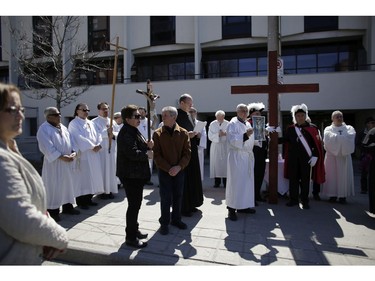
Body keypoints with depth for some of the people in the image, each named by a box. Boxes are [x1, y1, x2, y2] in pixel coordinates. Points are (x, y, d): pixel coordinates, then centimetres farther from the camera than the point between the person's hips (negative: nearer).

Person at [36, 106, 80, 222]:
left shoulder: (63, 127, 13)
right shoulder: (44, 129, -9)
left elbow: (70, 140, 11)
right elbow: (47, 147, -17)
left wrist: (73, 152, -7)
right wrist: (61, 156, -22)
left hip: (67, 161, 7)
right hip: (53, 162, -7)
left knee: (68, 184, 12)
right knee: (54, 186, 0)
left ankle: (67, 206, 24)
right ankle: (53, 211, 10)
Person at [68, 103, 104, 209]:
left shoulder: (90, 123, 17)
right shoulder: (74, 123, -4)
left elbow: (97, 135, 9)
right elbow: (79, 138, -15)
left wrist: (98, 145, -10)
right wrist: (92, 146, -17)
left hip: (93, 154, 7)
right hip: (82, 154, -7)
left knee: (92, 176, 9)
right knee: (82, 177, -3)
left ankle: (89, 198, 20)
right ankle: (81, 201, 6)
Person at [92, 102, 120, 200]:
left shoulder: (112, 121, 14)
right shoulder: (95, 121, -1)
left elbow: (119, 133, 8)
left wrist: (113, 135, -11)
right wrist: (107, 132, -23)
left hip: (112, 149, 5)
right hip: (101, 150, -5)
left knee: (111, 170, 7)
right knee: (102, 170, -3)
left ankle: (110, 190, 16)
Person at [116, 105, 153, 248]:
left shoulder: (134, 131, 14)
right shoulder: (126, 133, -18)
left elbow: (140, 148, 18)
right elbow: (133, 153, -28)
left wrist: (148, 146, -3)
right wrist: (148, 154, -14)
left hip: (137, 173, 10)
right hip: (130, 174, -10)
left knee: (136, 203, 18)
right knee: (134, 205, -2)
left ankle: (134, 230, 33)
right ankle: (131, 237, 11)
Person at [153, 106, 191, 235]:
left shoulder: (183, 133, -3)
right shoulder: (157, 134, -7)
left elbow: (187, 153, -3)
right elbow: (156, 155, -9)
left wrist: (179, 167, -16)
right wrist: (168, 168, -16)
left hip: (179, 170, 2)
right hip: (164, 171, -2)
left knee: (178, 196, 12)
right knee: (166, 197, 2)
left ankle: (176, 219, 31)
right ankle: (164, 222, 19)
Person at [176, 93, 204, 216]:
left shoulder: (189, 115, 15)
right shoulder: (176, 115, -11)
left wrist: (195, 134, 2)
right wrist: (186, 135, -24)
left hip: (191, 150, 9)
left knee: (193, 177, 14)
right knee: (183, 179, -1)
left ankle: (190, 204, 28)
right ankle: (183, 207, 12)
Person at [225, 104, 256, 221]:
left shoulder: (248, 124, 16)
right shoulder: (233, 124, -8)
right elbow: (232, 141, -20)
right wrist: (245, 136, -33)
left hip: (247, 156, 8)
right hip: (237, 157, -8)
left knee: (247, 181, 12)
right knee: (235, 182, -5)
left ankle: (243, 205, 24)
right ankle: (231, 208, 4)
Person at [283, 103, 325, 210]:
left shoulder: (312, 128, 1)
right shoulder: (290, 129, 6)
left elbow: (317, 143, -3)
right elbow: (284, 140, 6)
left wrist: (315, 156, -11)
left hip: (306, 158, -2)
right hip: (293, 158, 2)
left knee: (305, 180, 4)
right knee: (293, 178, 7)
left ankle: (305, 201, 16)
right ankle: (293, 199, 19)